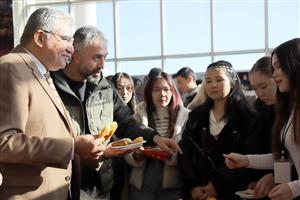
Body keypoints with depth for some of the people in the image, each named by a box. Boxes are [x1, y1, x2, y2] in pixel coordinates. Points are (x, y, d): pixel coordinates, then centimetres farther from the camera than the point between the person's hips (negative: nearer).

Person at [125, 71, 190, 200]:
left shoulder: (185, 115, -2)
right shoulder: (139, 116, 4)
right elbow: (128, 155, 3)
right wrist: (138, 155, -18)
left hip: (172, 184, -1)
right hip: (141, 184, 2)